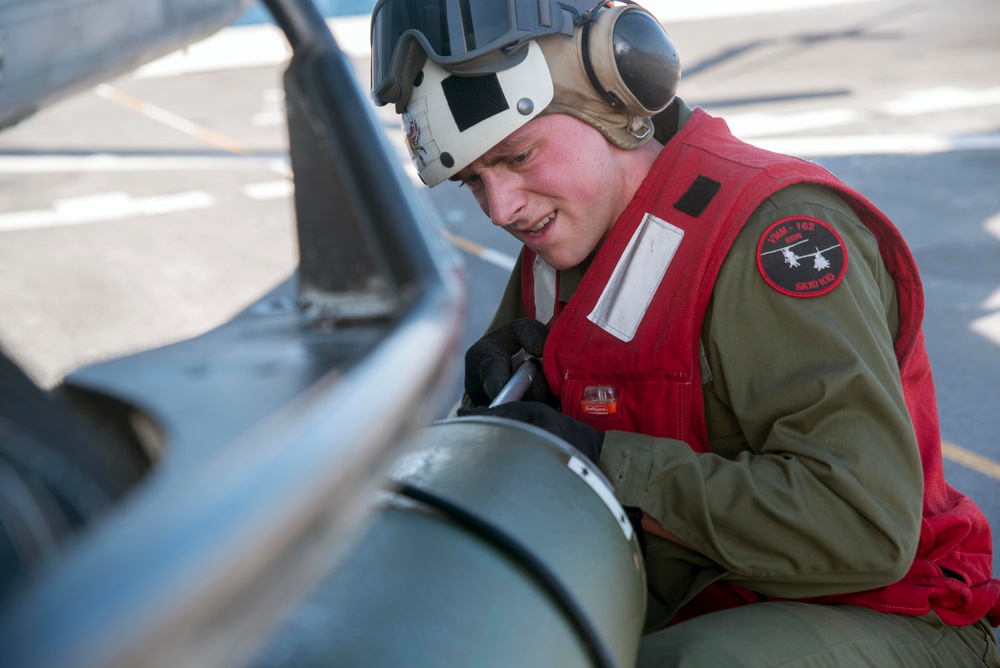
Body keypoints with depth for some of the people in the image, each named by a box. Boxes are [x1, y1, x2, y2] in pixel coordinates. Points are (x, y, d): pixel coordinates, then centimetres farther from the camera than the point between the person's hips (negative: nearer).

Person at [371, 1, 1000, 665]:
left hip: (878, 613, -7)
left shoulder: (772, 231, -24)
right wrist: (496, 380, -10)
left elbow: (866, 524, -32)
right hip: (688, 610, 7)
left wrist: (606, 463, -29)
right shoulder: (563, 237, 4)